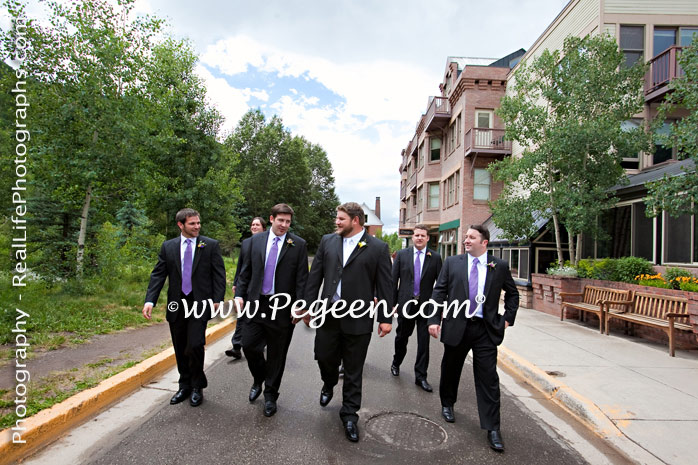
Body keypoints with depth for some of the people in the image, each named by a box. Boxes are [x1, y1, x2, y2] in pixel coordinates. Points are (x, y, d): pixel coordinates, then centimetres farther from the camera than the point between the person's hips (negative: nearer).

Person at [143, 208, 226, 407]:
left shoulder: (211, 245, -1)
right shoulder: (168, 247, 6)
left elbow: (219, 274, -2)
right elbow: (158, 274, 3)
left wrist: (217, 299, -10)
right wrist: (150, 300, -8)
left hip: (200, 303, -3)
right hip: (176, 304, 3)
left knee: (195, 346, -9)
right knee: (180, 349, 12)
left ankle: (197, 387, 14)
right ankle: (185, 386, 31)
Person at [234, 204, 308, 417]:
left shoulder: (298, 245, -3)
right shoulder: (255, 240, 5)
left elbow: (302, 278, -5)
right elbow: (246, 270, 9)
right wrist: (240, 294, 1)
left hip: (282, 307, -2)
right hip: (257, 303, 2)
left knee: (277, 354, 9)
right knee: (248, 345, 3)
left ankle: (270, 395, 29)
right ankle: (258, 380, 34)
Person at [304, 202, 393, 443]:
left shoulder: (378, 248, -5)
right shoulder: (327, 241, 5)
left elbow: (384, 285, -4)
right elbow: (315, 276, 8)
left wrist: (386, 318, -4)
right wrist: (309, 306, 6)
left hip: (358, 319, -3)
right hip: (328, 315, 3)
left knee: (353, 371, 9)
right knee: (323, 357, 12)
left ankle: (349, 413, 29)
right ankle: (329, 384, 47)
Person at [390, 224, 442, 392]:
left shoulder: (435, 257, 1)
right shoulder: (402, 255, 2)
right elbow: (393, 280, 3)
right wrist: (392, 302, -1)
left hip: (426, 304, -1)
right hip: (406, 303, 1)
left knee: (424, 342, 3)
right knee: (401, 336, 16)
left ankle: (420, 376, 16)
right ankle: (396, 363, 42)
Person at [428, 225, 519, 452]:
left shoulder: (499, 266, 2)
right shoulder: (452, 262, 2)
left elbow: (512, 294, 16)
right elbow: (439, 292, 0)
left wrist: (507, 318, 5)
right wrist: (434, 319, -7)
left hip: (486, 329, -1)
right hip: (456, 326, 1)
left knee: (488, 378, 1)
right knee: (450, 369, 17)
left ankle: (492, 429, 12)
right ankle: (447, 404, 42)